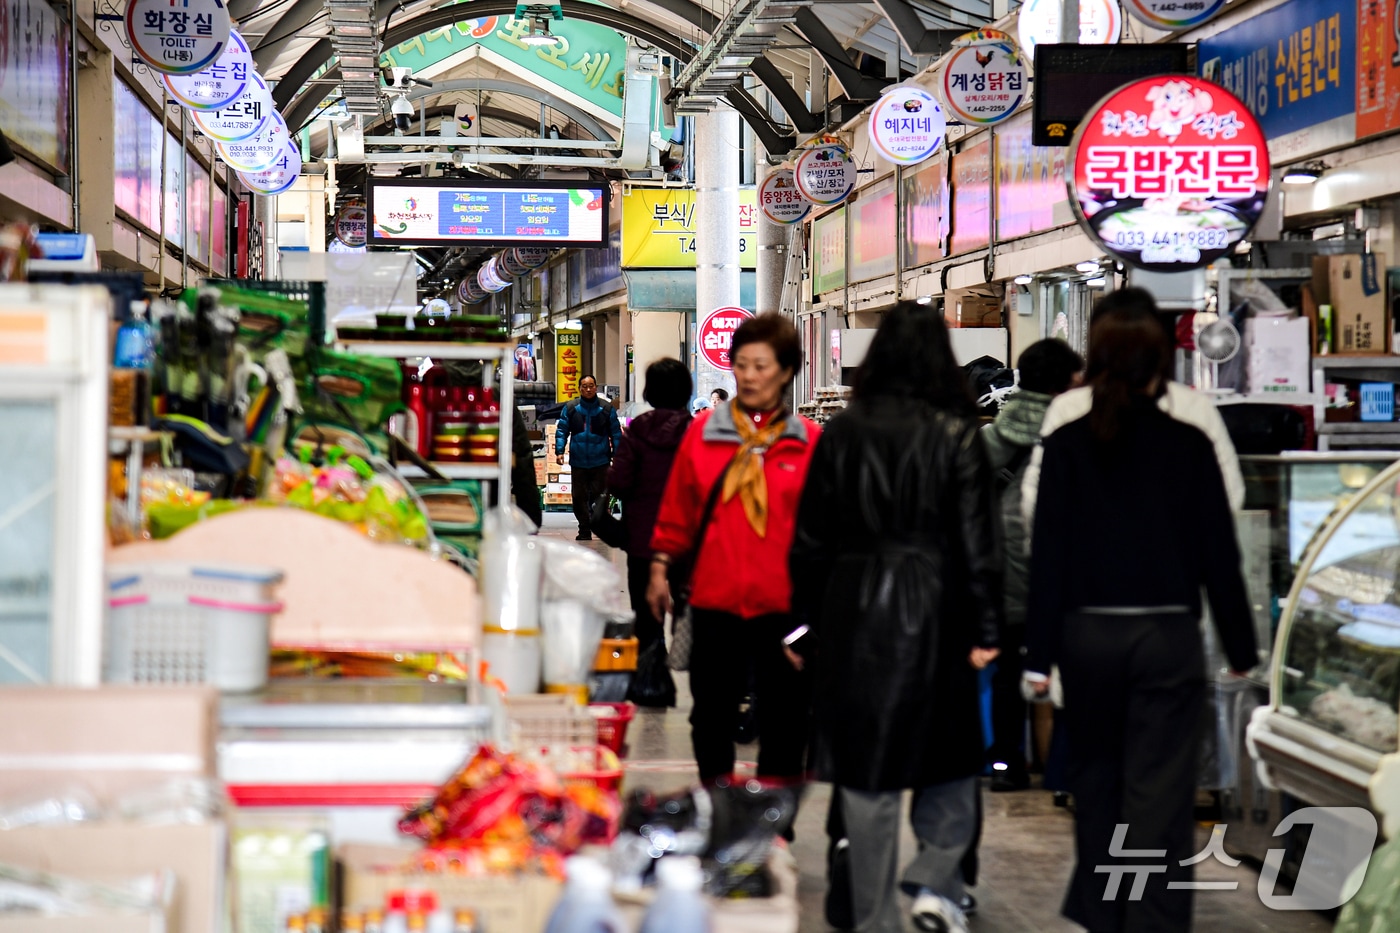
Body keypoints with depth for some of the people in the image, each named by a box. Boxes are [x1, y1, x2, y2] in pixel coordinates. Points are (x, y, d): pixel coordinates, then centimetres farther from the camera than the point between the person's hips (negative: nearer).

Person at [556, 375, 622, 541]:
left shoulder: (607, 409, 2)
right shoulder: (570, 408, 4)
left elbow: (616, 433, 6)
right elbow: (561, 431, 6)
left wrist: (616, 454, -1)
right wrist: (559, 450, -6)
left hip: (601, 463, -2)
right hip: (578, 463, 2)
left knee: (599, 495, -3)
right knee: (579, 497, 5)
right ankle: (584, 531, 13)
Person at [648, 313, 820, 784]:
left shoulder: (809, 441, 1)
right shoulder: (703, 431, 5)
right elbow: (677, 510, 10)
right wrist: (660, 567, 5)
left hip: (784, 602, -1)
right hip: (715, 598, 2)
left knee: (785, 717, 4)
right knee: (711, 714, 11)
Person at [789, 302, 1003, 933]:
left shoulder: (840, 434, 2)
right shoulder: (955, 435, -6)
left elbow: (809, 541, 5)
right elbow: (977, 541, -7)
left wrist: (809, 620, 14)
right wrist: (985, 631, -2)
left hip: (852, 617, 2)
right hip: (931, 616, -2)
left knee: (864, 773, 8)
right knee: (951, 761, 15)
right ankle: (935, 881, 0)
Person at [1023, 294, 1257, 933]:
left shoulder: (1066, 445, -3)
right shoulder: (1189, 446, -5)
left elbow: (1047, 554, -4)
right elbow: (1219, 553, -2)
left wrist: (1040, 654, 0)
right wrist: (1240, 646, 8)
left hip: (1088, 634, 2)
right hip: (1168, 634, -2)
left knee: (1094, 780, 18)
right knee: (1160, 792, 0)